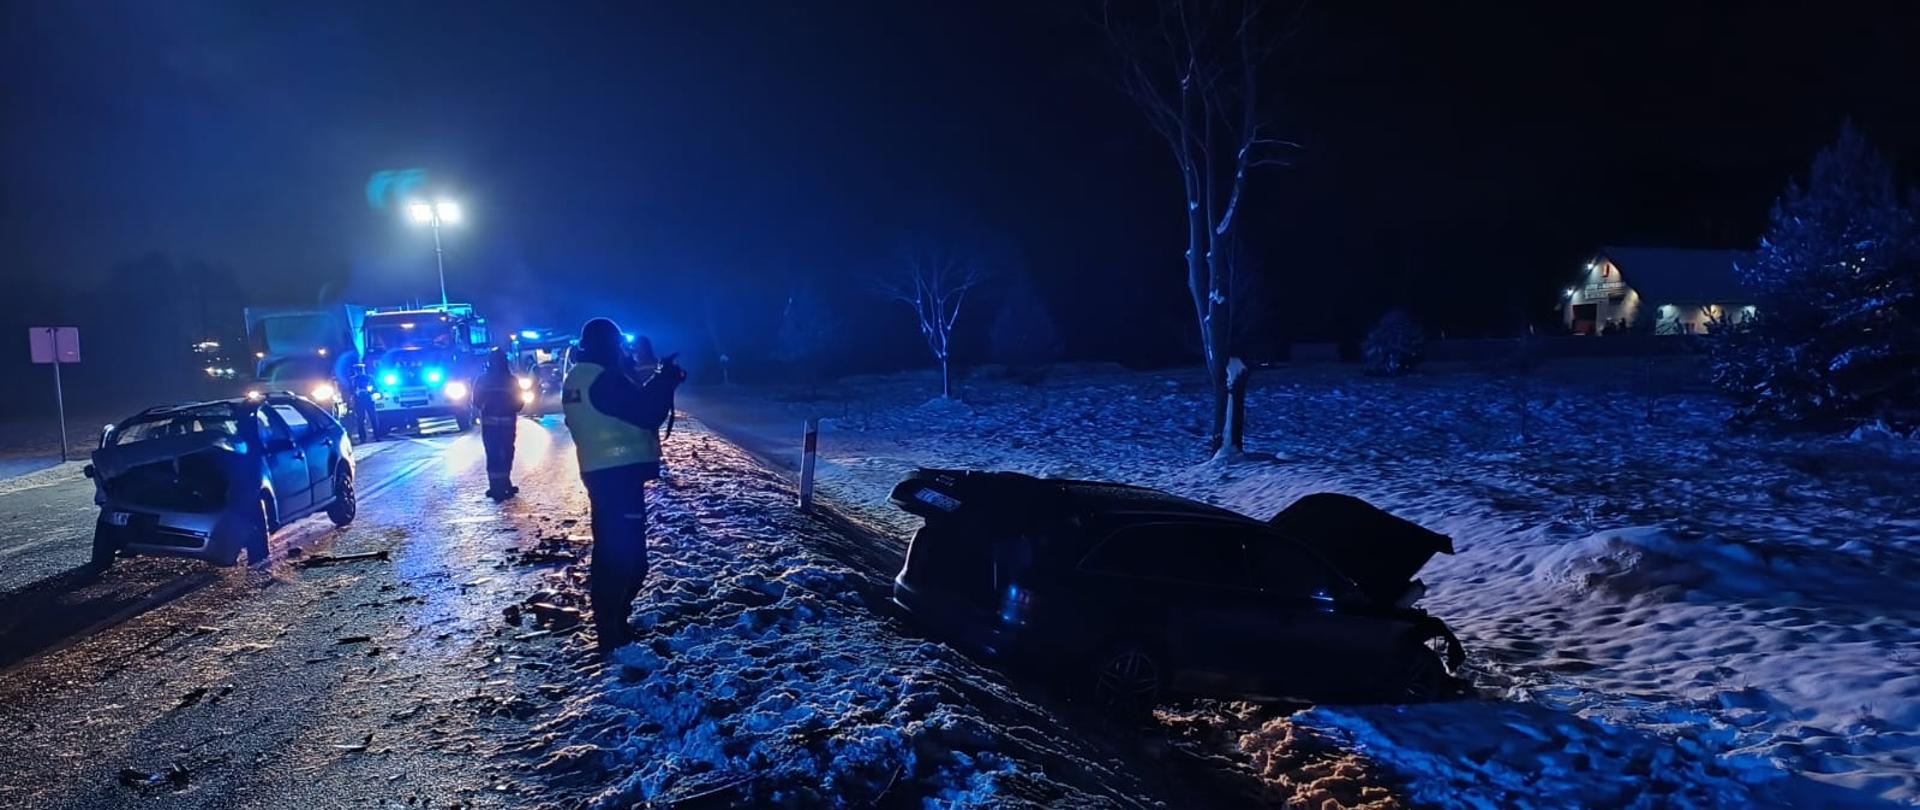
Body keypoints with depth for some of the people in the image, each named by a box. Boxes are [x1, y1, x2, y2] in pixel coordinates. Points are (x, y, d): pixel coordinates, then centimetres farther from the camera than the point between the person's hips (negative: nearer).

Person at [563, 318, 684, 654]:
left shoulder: (575, 378, 13)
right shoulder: (605, 378, -18)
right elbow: (646, 414, -21)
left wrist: (655, 383, 12)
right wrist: (666, 380, -8)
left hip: (597, 470, 10)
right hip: (620, 471, -10)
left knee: (609, 546, 18)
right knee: (625, 551, -6)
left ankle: (610, 625, 28)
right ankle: (613, 632, -3)